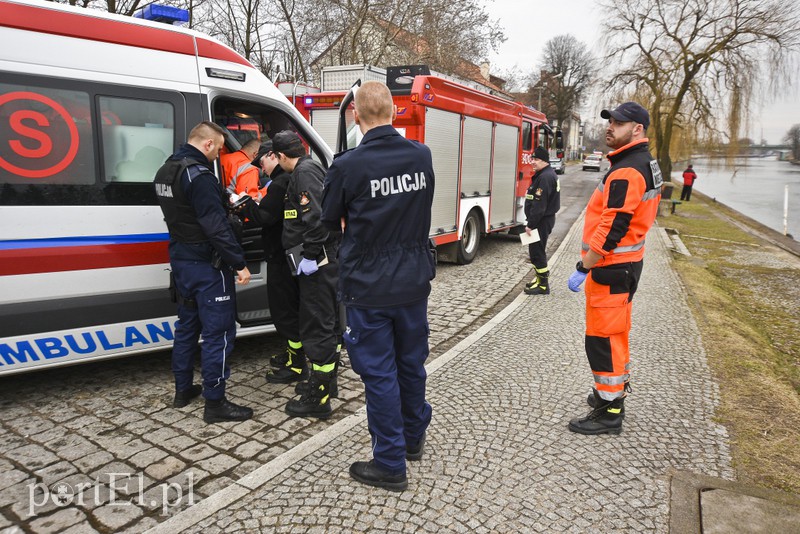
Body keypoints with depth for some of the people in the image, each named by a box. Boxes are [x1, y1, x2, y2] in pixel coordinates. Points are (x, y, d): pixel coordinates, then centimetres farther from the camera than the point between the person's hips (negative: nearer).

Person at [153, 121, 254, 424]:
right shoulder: (198, 175, -20)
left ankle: (183, 389, 31)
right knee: (218, 332, -2)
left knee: (187, 325, 20)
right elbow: (216, 226, -25)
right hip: (206, 263, -10)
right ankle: (215, 403, 4)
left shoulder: (166, 171, 12)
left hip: (180, 259, 10)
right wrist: (239, 263, -22)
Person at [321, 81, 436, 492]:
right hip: (414, 282, 5)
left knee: (379, 373, 6)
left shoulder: (347, 167, -17)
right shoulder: (422, 156, -3)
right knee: (411, 363, 20)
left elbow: (330, 221, -1)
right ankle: (413, 438, 41)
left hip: (369, 288, -5)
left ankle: (390, 465, 18)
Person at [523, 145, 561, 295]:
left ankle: (543, 285, 1)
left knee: (537, 251, -5)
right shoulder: (547, 174, 14)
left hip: (542, 221, -10)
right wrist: (531, 222, 19)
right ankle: (541, 278, 29)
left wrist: (530, 225, -22)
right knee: (537, 250, 18)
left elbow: (539, 205, -25)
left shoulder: (545, 177, -20)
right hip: (542, 220, 10)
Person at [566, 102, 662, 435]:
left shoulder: (627, 172, -21)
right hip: (625, 262, 11)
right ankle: (614, 394, 36)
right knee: (615, 333, 21)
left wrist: (583, 268, -21)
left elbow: (612, 228, -26)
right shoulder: (646, 164, 13)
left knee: (603, 339, -2)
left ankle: (609, 413, 8)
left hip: (611, 267, -11)